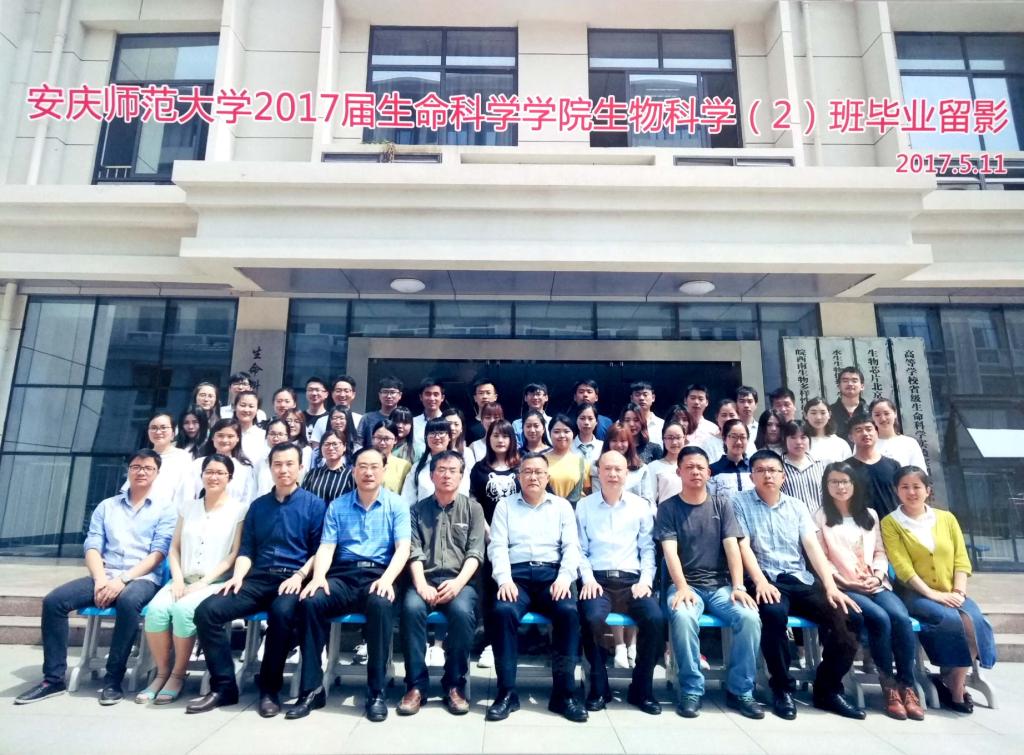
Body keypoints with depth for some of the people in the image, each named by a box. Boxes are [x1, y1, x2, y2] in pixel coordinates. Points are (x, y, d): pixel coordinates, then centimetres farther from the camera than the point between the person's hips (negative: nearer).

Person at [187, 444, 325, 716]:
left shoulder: (314, 504, 3)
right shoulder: (258, 506, 18)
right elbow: (246, 549, 15)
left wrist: (299, 576, -15)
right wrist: (238, 576, -3)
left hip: (293, 579, -4)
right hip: (258, 578, 5)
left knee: (282, 613, -36)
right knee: (207, 610, -18)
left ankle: (270, 689, -14)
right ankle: (224, 686, -4)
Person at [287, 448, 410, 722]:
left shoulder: (396, 504, 5)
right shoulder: (337, 506, 13)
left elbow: (403, 548, -4)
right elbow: (326, 547, 6)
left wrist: (387, 579, -22)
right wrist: (318, 576, -15)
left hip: (378, 574, -2)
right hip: (343, 575, 3)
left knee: (381, 604, -36)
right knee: (309, 602, -27)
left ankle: (376, 691, -21)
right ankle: (311, 688, -14)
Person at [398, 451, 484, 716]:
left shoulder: (473, 508, 12)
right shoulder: (418, 510, 14)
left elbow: (475, 553, 2)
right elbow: (414, 552, 4)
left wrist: (458, 583, -16)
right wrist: (421, 585, -15)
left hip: (460, 580, -1)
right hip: (425, 578, 1)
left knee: (462, 610, -32)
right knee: (411, 607, -31)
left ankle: (455, 686, -12)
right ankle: (416, 685, -15)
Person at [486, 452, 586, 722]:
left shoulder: (562, 506, 16)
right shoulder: (505, 505, 14)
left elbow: (571, 546, 6)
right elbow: (497, 547, 4)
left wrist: (564, 577, -12)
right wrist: (505, 579, -14)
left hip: (552, 573, 1)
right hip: (516, 573, 0)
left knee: (568, 611, -29)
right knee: (503, 611, -31)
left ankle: (563, 692, -16)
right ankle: (507, 691, -17)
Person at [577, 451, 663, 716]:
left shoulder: (641, 506, 11)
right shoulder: (584, 506, 8)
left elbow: (648, 548, 9)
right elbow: (580, 549, 5)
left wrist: (645, 580, -5)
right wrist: (588, 578, -9)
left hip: (632, 579, 1)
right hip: (598, 579, -1)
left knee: (654, 618, -26)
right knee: (592, 618, -31)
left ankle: (642, 689, -2)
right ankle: (599, 687, -5)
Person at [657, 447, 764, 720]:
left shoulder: (722, 505, 9)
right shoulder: (668, 508, 2)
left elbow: (732, 547, 0)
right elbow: (670, 551, -8)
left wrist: (738, 587, -14)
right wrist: (682, 587, -23)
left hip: (721, 584, 3)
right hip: (686, 585, -2)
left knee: (750, 617, -26)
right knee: (682, 617, -34)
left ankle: (740, 690, -6)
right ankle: (691, 690, -15)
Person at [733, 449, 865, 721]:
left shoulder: (797, 506, 15)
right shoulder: (740, 502, 4)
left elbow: (813, 546, 5)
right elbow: (744, 546, -5)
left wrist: (831, 586, -9)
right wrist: (761, 582, -20)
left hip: (801, 580, 4)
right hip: (766, 580, -4)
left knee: (844, 616, -20)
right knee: (774, 612, -36)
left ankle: (828, 689, 2)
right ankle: (782, 688, -12)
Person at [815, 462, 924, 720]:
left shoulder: (869, 515, 20)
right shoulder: (820, 518, 4)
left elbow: (880, 552, 15)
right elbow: (821, 560, -1)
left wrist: (877, 576, -4)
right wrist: (848, 583, -11)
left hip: (876, 584, 4)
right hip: (843, 588, -4)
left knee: (901, 617, -25)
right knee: (880, 619, -29)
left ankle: (907, 686, -13)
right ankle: (889, 686, -12)